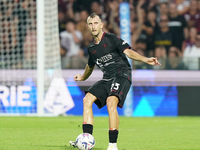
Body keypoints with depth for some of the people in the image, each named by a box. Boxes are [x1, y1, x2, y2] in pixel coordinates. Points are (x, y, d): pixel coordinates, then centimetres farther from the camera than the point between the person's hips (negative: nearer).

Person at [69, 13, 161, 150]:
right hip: (107, 78, 7)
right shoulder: (91, 48, 17)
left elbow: (128, 52, -14)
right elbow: (90, 65, 37)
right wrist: (83, 77, 51)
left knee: (111, 102, -28)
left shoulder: (111, 38, -4)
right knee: (87, 99, -8)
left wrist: (146, 60, -29)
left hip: (122, 74, -7)